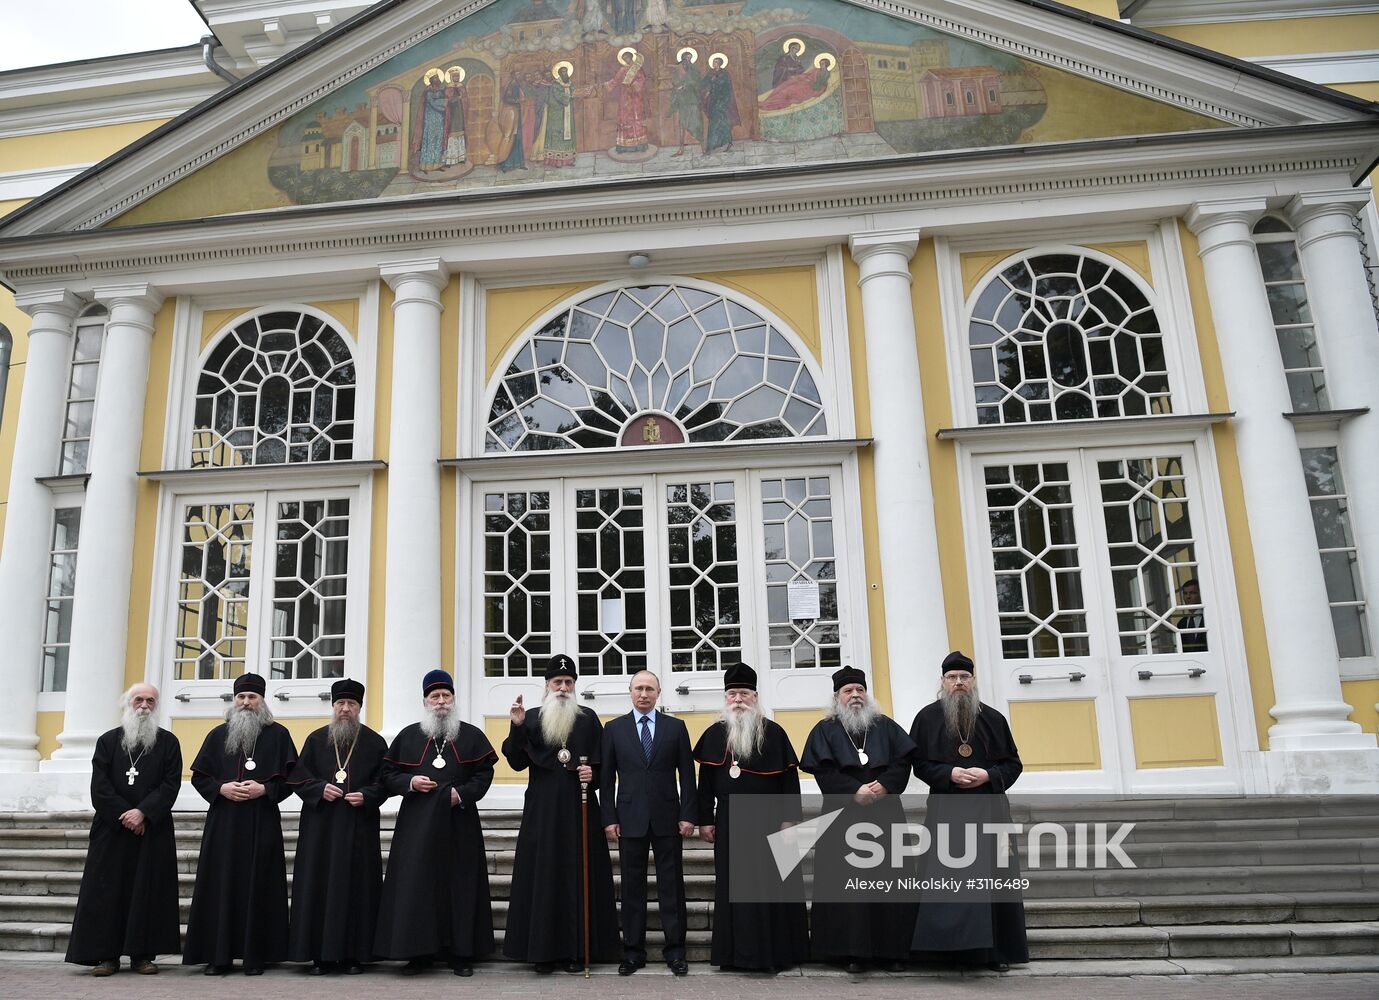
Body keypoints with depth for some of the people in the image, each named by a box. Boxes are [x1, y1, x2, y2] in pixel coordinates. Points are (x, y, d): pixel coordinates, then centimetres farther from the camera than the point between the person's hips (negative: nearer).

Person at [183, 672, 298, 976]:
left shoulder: (278, 735, 4)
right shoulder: (218, 735, 11)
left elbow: (291, 777, 1)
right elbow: (199, 777, 10)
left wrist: (264, 789, -13)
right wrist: (221, 788, -8)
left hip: (262, 824, -2)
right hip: (223, 822, 2)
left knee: (257, 887, -1)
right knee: (221, 886, 1)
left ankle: (255, 956, 5)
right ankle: (218, 955, 9)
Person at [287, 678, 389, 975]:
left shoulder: (374, 742, 4)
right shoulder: (316, 739, 8)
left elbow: (385, 781, 3)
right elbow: (297, 776, 5)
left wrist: (366, 796, -14)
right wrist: (320, 789, -12)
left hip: (359, 827, -1)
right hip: (320, 828, 1)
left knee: (356, 888, 0)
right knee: (319, 887, 1)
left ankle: (353, 954, 7)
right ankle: (321, 954, 9)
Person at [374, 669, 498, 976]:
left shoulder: (471, 735, 6)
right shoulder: (408, 735, 8)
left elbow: (485, 773, 3)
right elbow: (389, 773, 9)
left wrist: (463, 793, -12)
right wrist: (411, 783, -9)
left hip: (458, 822, 0)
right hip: (417, 824, 1)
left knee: (459, 885, 2)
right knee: (416, 886, -1)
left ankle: (460, 953, 10)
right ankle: (418, 952, 9)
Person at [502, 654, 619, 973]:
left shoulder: (588, 718, 7)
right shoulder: (532, 718, 6)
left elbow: (602, 763, 8)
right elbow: (517, 762, -2)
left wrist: (592, 773, -12)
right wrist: (516, 728, -14)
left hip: (580, 808, 0)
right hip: (543, 809, 0)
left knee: (580, 875, 1)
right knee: (543, 875, 0)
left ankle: (578, 949, 8)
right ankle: (544, 950, 8)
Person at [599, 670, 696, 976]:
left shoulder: (675, 727, 4)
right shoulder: (614, 729, 5)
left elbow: (686, 775, 3)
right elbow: (606, 777, 4)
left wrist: (688, 814, -4)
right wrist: (609, 818, -2)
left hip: (667, 817, 0)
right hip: (630, 818, 0)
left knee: (672, 884, 4)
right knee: (632, 885, 6)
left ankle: (675, 950, 14)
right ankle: (633, 951, 15)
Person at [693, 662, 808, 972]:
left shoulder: (774, 732, 0)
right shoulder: (714, 734, 6)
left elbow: (789, 779, -1)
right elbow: (705, 782, 7)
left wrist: (789, 819, -7)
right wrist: (706, 820, 2)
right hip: (730, 823, 2)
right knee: (733, 887, 5)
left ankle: (775, 951, 13)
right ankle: (736, 952, 14)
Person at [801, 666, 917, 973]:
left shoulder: (886, 726, 13)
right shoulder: (825, 730, 6)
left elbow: (903, 762, 2)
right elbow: (824, 771, -6)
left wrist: (884, 786, -15)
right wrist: (855, 791, -18)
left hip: (885, 814, 2)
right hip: (843, 816, -2)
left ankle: (892, 949, 9)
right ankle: (852, 950, 2)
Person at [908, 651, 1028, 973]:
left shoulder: (993, 718, 6)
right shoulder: (928, 717, 2)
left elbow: (1013, 763, 7)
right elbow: (919, 762, 1)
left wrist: (988, 775, -12)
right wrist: (949, 774, -15)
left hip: (988, 811, 2)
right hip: (946, 811, -1)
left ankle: (998, 951, 11)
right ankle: (954, 947, 1)